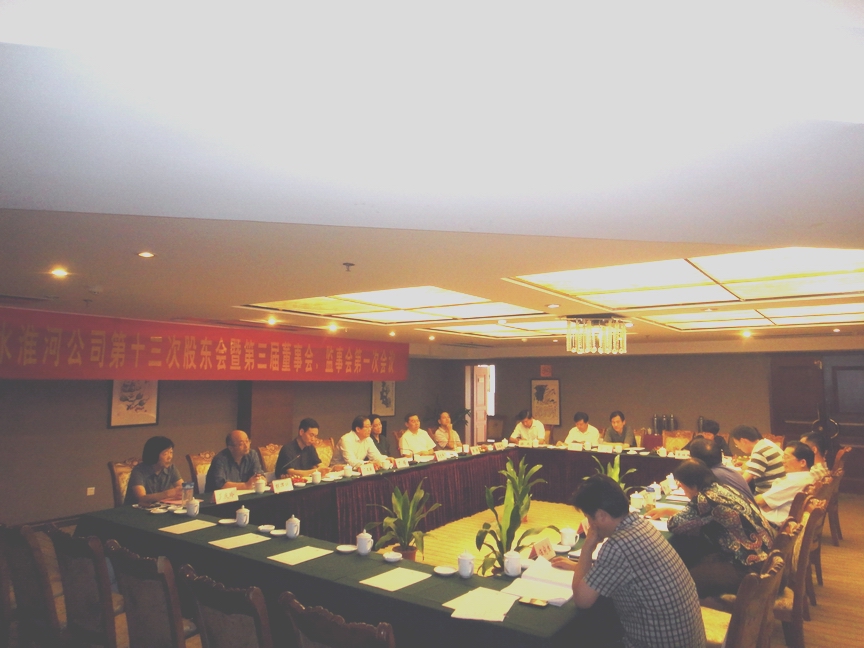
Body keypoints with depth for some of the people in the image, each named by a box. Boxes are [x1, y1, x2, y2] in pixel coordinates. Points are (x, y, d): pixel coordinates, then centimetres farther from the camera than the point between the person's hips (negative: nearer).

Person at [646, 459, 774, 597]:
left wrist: (669, 515, 6)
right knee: (682, 542, 8)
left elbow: (674, 524, -15)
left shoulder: (707, 499, -23)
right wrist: (666, 511, 23)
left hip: (751, 567, -9)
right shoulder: (719, 488, 4)